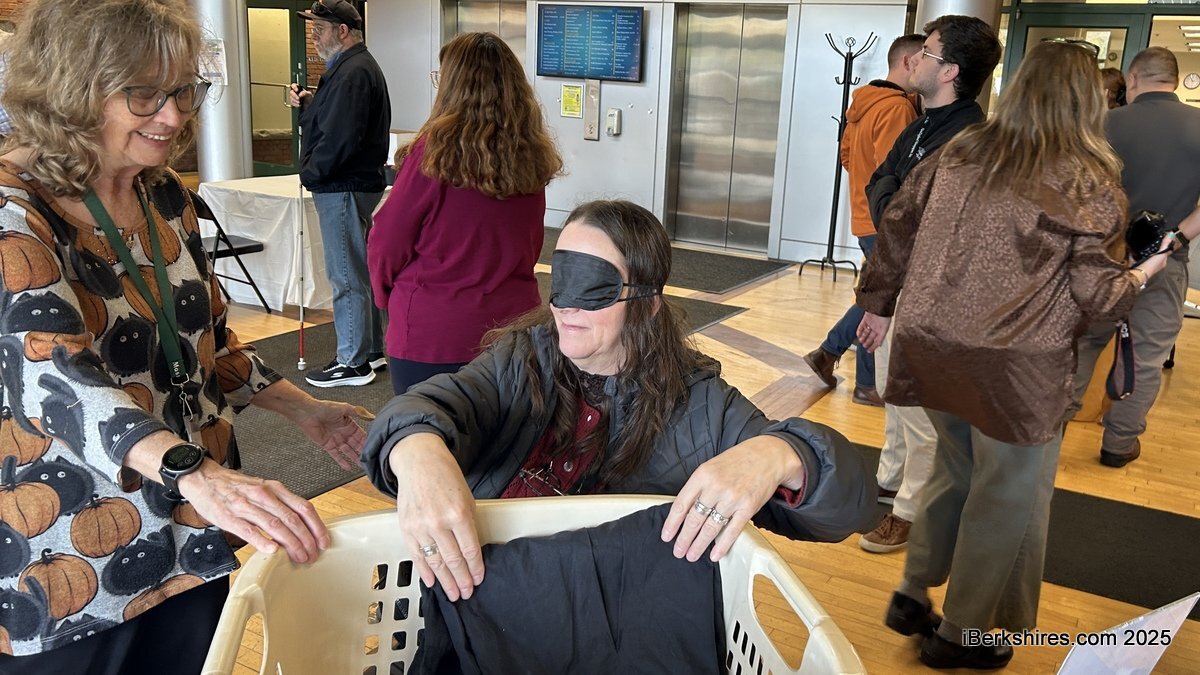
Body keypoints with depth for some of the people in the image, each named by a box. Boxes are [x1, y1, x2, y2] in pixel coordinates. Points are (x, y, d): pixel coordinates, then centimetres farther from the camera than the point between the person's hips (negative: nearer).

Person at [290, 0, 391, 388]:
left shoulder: (352, 73, -17)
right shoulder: (356, 66, 17)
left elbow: (341, 137, -25)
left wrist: (310, 172, -13)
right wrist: (307, 103, 5)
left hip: (344, 188, -11)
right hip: (358, 183, 11)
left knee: (347, 277, -4)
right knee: (361, 271, 17)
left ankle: (353, 363, 4)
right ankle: (371, 351, 27)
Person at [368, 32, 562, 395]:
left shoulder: (436, 152, -15)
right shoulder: (531, 158, -1)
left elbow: (386, 244, -7)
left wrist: (386, 295, 11)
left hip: (433, 334, -5)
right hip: (514, 326, 5)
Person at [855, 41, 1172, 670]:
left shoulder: (960, 152, 6)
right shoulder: (1088, 179, -6)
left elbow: (897, 224, 8)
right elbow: (1094, 288, -6)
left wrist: (878, 301, 19)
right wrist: (1143, 273, 14)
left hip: (933, 341, 5)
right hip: (1019, 361, -5)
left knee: (956, 470, 25)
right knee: (1006, 498, 12)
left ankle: (913, 594, 34)